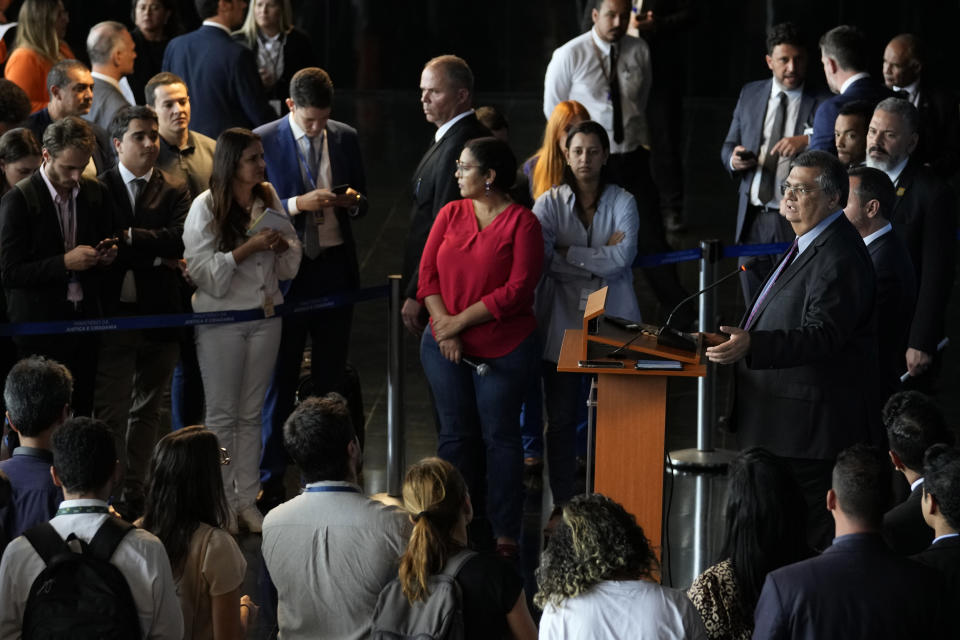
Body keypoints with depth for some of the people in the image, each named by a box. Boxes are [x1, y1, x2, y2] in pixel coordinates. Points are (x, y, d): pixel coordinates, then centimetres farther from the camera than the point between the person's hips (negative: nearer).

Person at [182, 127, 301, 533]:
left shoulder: (270, 200, 7)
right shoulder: (205, 207, -8)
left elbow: (289, 268, 12)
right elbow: (205, 273, -14)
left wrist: (283, 245, -10)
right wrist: (249, 248, -22)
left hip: (265, 318, 5)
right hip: (221, 318, -5)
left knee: (252, 414, 10)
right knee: (222, 415, 2)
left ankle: (247, 500, 15)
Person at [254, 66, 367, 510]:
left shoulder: (345, 138, 6)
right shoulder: (264, 141, -6)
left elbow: (362, 202, 15)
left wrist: (353, 201, -8)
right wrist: (298, 204, -20)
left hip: (335, 268, 3)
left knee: (331, 375, 9)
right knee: (280, 377, 2)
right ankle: (271, 480, 9)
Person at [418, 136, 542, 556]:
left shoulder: (521, 223, -7)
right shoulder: (451, 214, 7)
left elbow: (517, 290, -14)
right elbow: (427, 271, 4)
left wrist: (461, 321, -14)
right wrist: (444, 325, -10)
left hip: (503, 350, -4)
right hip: (445, 346, 4)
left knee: (499, 435, 0)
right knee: (456, 434, 7)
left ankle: (505, 532, 7)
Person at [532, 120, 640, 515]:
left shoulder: (622, 202, 3)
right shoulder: (550, 203, 2)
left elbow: (623, 257, -11)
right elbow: (536, 257, -12)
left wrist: (566, 253, -9)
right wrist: (599, 257, -10)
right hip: (563, 322, 0)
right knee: (561, 419, 3)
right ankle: (561, 504, 14)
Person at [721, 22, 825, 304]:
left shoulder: (822, 103, -3)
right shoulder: (750, 94, 12)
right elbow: (728, 147, 17)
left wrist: (809, 141, -27)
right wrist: (733, 159, -5)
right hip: (752, 220, 4)